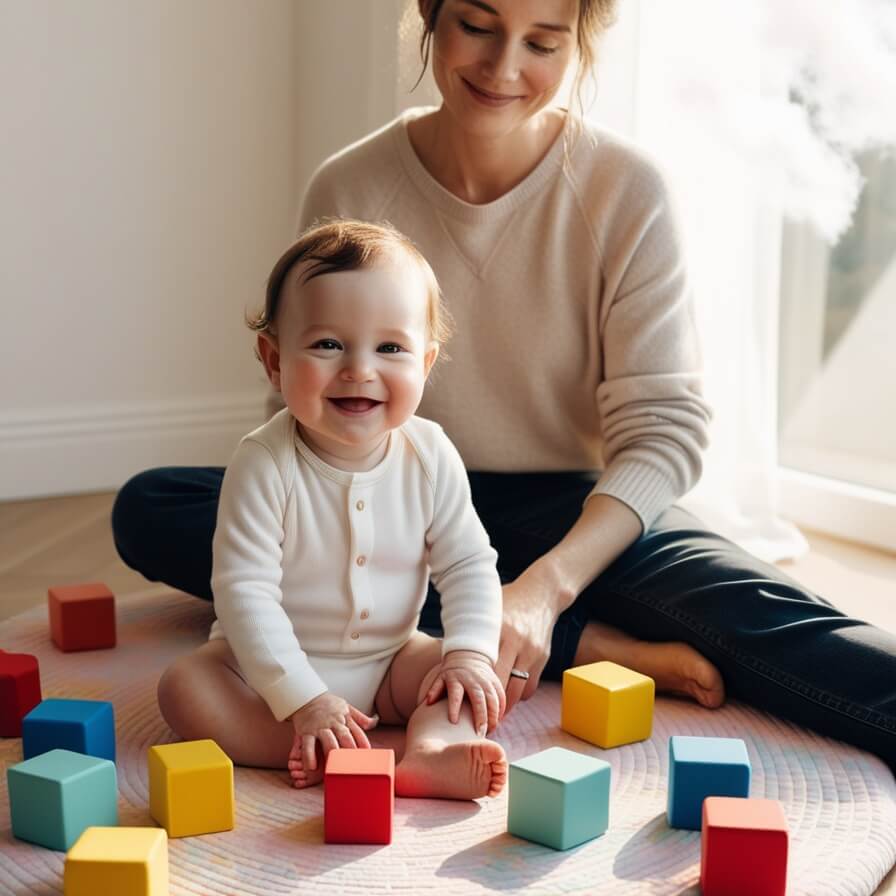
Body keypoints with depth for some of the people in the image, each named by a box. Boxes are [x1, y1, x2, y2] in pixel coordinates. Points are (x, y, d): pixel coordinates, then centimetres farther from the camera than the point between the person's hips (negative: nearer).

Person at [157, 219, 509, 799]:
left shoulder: (431, 455, -11)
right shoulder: (265, 465, -23)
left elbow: (468, 563, -3)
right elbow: (245, 590, -25)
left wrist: (470, 653, -20)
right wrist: (303, 701, -31)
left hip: (390, 662, 3)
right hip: (278, 666, -3)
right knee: (184, 688, -26)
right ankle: (321, 752, -34)